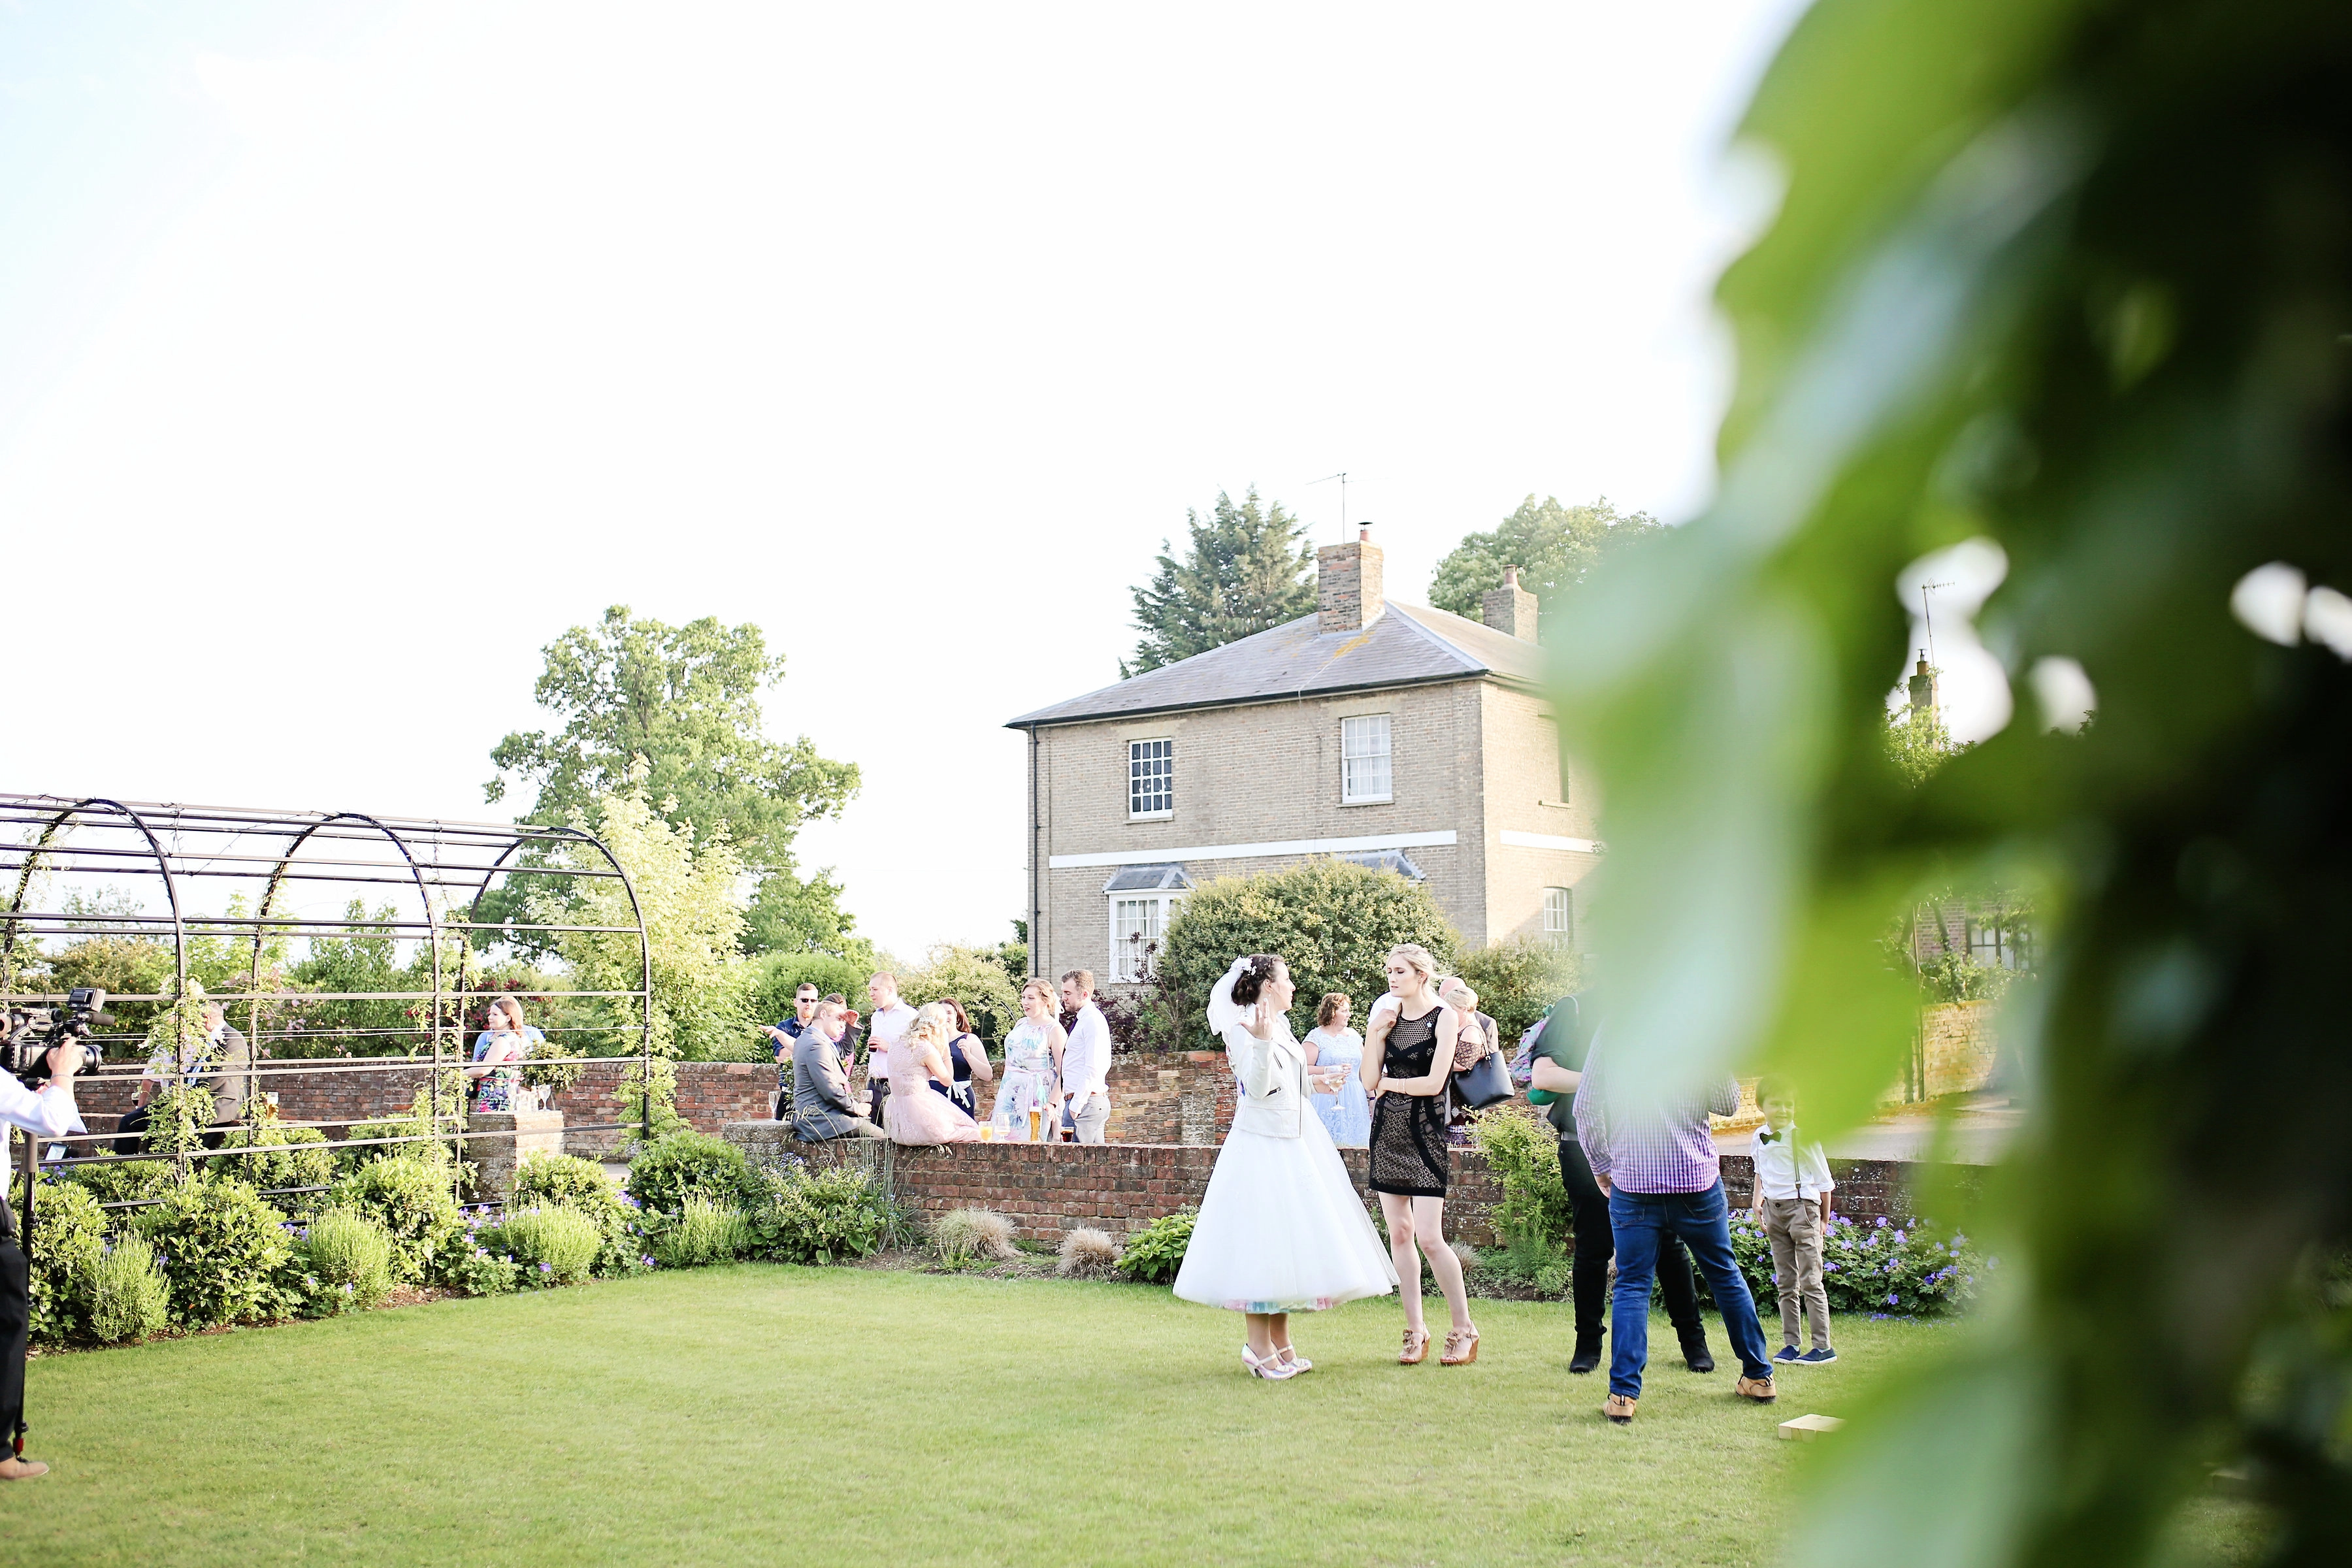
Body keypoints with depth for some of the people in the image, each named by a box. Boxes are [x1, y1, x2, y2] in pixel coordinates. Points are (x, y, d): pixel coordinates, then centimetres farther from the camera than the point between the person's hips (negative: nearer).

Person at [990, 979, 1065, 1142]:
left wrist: (1052, 1104, -21)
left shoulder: (1053, 1029, -6)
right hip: (1011, 1095, 7)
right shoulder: (1021, 1024, 15)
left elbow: (1063, 1073, -13)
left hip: (1036, 1097, -7)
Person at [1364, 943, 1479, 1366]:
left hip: (1425, 1131, -5)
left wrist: (1389, 1084, -1)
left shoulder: (1444, 1017, -6)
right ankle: (1415, 1331, 14)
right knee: (1399, 1233, 6)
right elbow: (1369, 1082, 4)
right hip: (1388, 1129, 5)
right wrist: (1374, 1037, -7)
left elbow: (1434, 1082, -13)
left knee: (1429, 1237, -10)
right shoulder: (1387, 1015, 8)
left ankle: (1464, 1330, 4)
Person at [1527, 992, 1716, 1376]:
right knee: (1594, 1247, 4)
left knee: (1667, 1243, 3)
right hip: (1585, 1146, -3)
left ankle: (1694, 1340, 14)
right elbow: (1542, 1076, -13)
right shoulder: (1573, 1010, -3)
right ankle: (1588, 1344, 16)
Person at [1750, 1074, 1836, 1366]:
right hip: (1774, 1211, 6)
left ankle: (1823, 1346, -2)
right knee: (1785, 1284, 10)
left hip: (1801, 1207, -6)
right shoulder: (1760, 1137, 6)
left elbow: (1823, 1180, -4)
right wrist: (1758, 1200, 13)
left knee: (1810, 1281, -6)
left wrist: (1824, 1220, 0)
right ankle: (1790, 1344, 14)